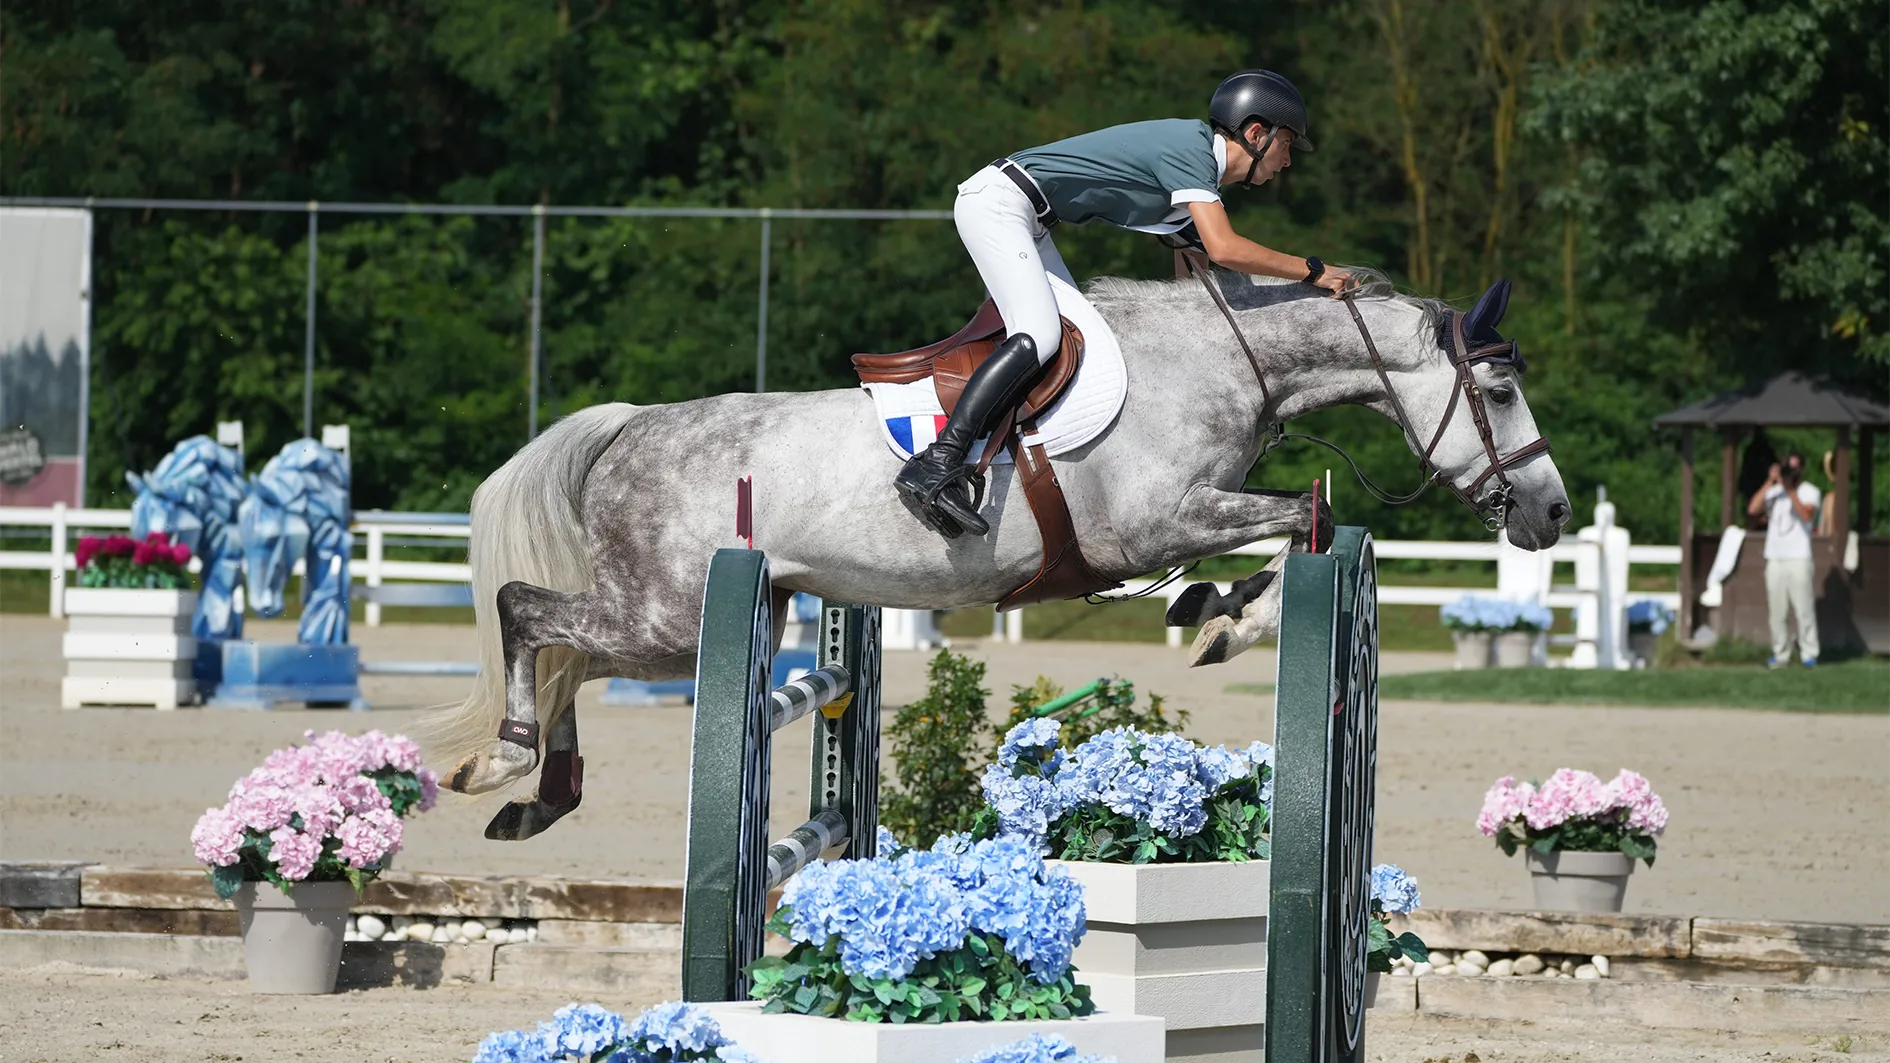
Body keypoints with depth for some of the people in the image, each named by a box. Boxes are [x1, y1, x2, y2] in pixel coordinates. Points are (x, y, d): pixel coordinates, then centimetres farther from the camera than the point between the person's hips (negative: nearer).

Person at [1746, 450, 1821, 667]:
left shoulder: (1809, 492, 3)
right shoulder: (1774, 492, 13)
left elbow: (1807, 515, -15)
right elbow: (1752, 509, -2)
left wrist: (1790, 489, -17)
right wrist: (1770, 482, -4)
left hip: (1798, 558, -4)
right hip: (1774, 558, 4)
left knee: (1804, 609, -8)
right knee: (1776, 611, 3)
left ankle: (1809, 654, -4)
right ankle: (1780, 654, 9)